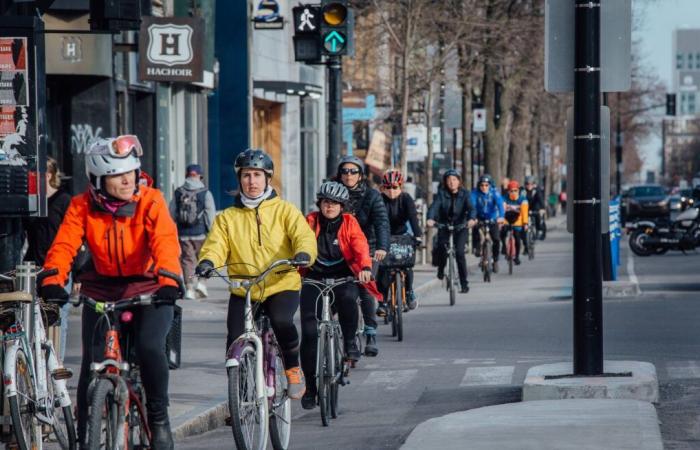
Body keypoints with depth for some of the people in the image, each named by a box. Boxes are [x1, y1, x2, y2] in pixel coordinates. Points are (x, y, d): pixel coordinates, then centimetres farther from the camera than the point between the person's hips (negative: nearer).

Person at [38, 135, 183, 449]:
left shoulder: (150, 201, -13)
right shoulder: (83, 207, -7)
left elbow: (165, 241, -26)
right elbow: (64, 244, -19)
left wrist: (169, 280, -44)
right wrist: (52, 280, -39)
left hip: (148, 290, -2)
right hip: (102, 291, 2)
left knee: (149, 347, -25)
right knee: (93, 363, -7)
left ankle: (159, 417, -2)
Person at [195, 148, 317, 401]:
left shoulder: (284, 210, 7)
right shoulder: (227, 218, 10)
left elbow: (303, 235, -8)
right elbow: (216, 244, -3)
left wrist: (303, 254, -31)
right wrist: (208, 261, -27)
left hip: (281, 286, -2)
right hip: (242, 291, 2)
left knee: (282, 321, -31)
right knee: (235, 340, -14)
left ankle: (293, 368, -5)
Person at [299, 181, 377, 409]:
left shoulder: (349, 223, 1)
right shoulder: (310, 222, 2)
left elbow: (361, 247, -13)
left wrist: (365, 268, -33)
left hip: (343, 278, -1)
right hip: (314, 279, 1)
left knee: (348, 297, -37)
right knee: (309, 332, -9)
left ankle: (350, 341, -11)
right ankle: (310, 386, 4)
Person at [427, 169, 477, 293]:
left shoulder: (464, 194, -6)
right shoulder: (442, 193, -7)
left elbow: (471, 208, -20)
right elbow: (434, 206, -21)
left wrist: (471, 219, -42)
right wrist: (430, 219, -41)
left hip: (460, 227, -1)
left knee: (459, 252, -15)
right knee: (441, 245, -26)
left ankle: (464, 284, -5)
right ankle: (441, 268, 4)